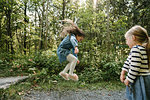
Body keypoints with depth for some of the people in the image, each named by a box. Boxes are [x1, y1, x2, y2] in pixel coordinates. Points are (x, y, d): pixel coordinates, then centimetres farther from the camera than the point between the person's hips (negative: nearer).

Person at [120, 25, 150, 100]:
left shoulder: (135, 49, -21)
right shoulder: (142, 48, 11)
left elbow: (134, 68, -25)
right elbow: (128, 62, 14)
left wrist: (128, 79, -13)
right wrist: (123, 73, 12)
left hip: (139, 82, -9)